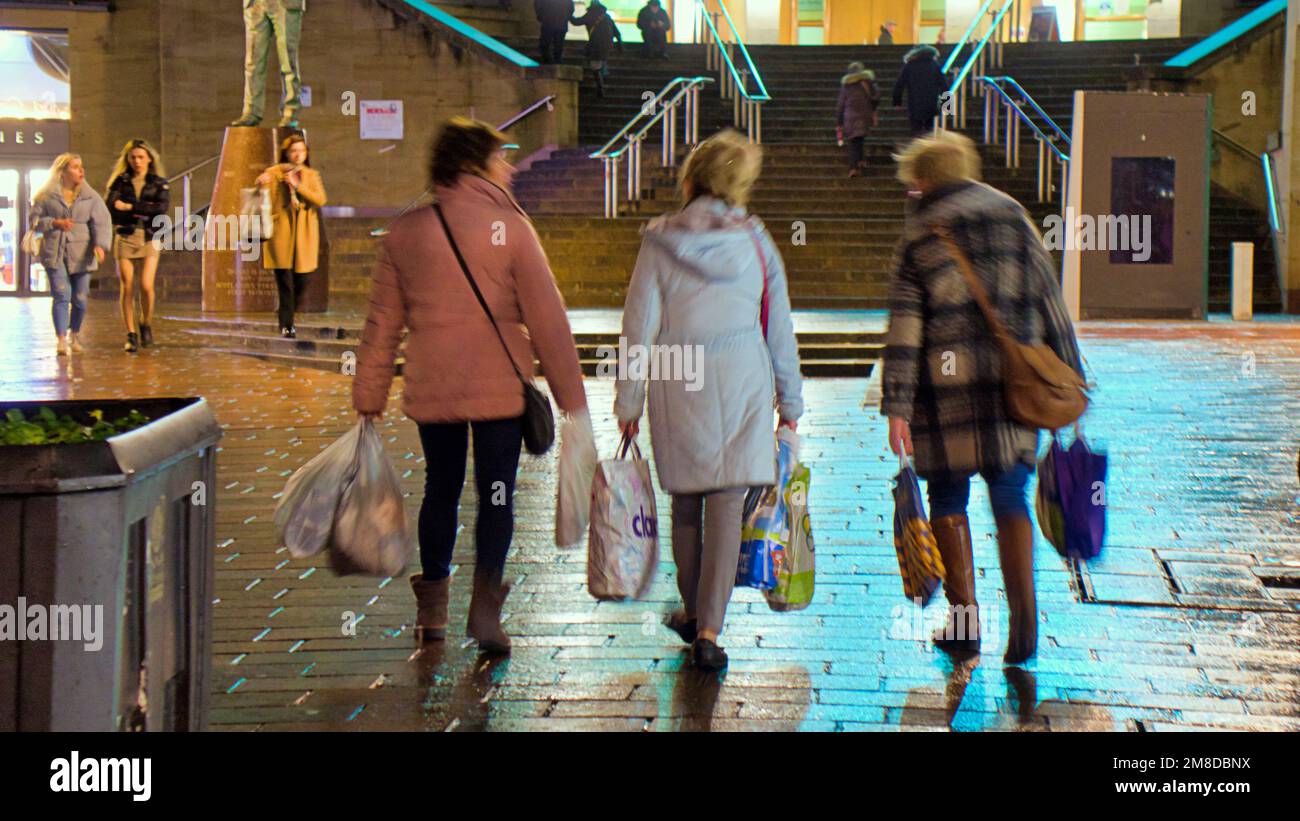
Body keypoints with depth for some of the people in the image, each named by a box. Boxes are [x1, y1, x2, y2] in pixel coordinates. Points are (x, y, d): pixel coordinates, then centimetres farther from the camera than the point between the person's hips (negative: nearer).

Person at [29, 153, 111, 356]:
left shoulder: (90, 196, 6)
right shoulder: (47, 195, 4)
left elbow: (101, 222, -3)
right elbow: (35, 219, 6)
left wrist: (100, 244, -20)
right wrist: (55, 223, -12)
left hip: (81, 253, 2)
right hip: (54, 253, -2)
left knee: (80, 298, 4)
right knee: (61, 295, -13)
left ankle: (75, 336, 27)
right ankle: (61, 340, -14)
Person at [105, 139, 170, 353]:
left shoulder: (158, 183, 9)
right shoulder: (120, 181, 10)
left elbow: (162, 208, -8)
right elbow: (110, 208, -5)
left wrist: (130, 207, -10)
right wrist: (143, 212, -12)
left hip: (149, 239, -1)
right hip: (125, 238, 1)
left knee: (146, 285, -13)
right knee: (127, 287, -5)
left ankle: (146, 324, 12)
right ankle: (131, 335, 1)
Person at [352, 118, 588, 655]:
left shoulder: (405, 232, 3)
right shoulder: (511, 227, -8)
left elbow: (382, 323, 7)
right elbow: (547, 319, -8)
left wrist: (368, 399, 13)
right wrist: (571, 397, -4)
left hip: (430, 389, 3)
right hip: (499, 388, -3)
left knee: (441, 489, 18)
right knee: (495, 494, 6)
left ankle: (432, 609, 25)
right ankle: (485, 603, -9)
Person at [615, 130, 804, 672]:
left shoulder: (661, 242, -3)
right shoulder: (756, 243, 2)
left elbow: (640, 326, -3)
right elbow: (780, 330, 7)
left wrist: (628, 403, 4)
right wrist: (790, 402, 17)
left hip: (678, 384, 0)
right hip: (742, 382, 0)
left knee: (685, 502, 16)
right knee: (727, 506, -1)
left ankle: (692, 612, 30)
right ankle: (708, 629, -8)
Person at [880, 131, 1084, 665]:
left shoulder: (920, 236, 1)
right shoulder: (1014, 219, 9)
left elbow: (904, 327, -6)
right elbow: (1051, 307, 8)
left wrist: (896, 407, -6)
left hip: (947, 382, -2)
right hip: (1013, 381, 2)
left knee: (948, 499, 10)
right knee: (1010, 497, 8)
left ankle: (964, 621, 12)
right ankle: (1023, 616, -8)